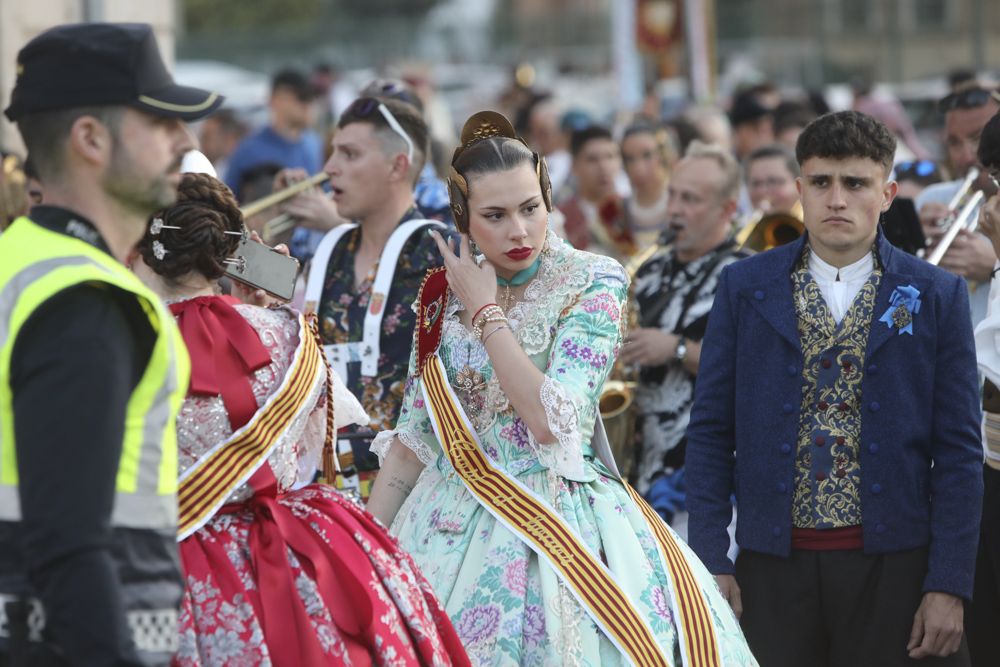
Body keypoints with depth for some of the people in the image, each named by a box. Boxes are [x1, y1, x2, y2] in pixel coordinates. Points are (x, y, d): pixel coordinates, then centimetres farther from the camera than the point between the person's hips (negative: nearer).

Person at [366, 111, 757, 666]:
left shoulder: (593, 282, -7)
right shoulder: (443, 293, 5)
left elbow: (552, 422, -19)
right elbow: (413, 437, 10)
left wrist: (485, 312, -12)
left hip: (555, 519, -4)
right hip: (452, 524, 4)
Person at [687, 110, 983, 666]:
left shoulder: (937, 296, 3)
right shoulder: (744, 288, 5)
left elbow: (958, 449, 1)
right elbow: (711, 431, 6)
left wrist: (950, 585, -5)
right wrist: (710, 562, -2)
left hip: (894, 569, -1)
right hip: (774, 565, 1)